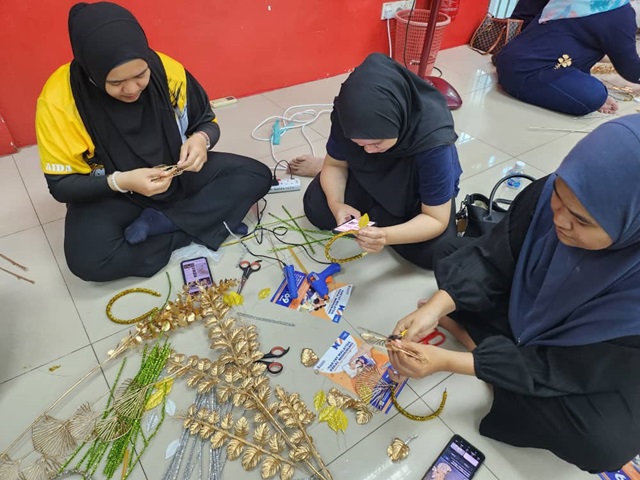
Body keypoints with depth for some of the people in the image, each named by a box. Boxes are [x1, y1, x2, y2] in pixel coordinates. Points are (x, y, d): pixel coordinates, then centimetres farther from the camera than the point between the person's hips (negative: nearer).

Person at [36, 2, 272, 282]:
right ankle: (196, 225, -15)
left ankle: (156, 224, -18)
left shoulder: (167, 70, -16)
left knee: (256, 176, -14)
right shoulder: (58, 100, -21)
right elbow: (61, 185, -14)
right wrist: (120, 182, -31)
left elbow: (207, 121, 0)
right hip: (109, 193, -2)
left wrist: (201, 139, -24)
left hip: (176, 174, 3)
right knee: (88, 261, -32)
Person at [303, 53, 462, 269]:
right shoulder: (348, 116, -28)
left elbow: (436, 220, -32)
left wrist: (387, 236, -50)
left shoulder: (433, 140, -39)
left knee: (433, 253, -23)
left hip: (417, 192, -1)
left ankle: (372, 213, -2)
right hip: (372, 179, 2)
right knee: (316, 209, -14)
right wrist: (336, 204, -32)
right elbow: (335, 165, -11)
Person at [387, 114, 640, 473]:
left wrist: (449, 361, -35)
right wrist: (437, 306, -35)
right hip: (526, 306, 4)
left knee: (607, 444, -31)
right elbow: (493, 260, -19)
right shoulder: (552, 193, -29)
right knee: (455, 257, -9)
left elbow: (562, 371, -30)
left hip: (594, 367, -3)